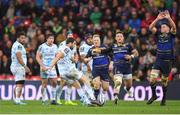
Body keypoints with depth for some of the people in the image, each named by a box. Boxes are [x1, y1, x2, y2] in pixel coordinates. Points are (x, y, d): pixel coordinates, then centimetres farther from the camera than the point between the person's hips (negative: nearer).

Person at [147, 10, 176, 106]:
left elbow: (174, 27, -22)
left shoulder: (171, 34, -2)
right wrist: (158, 19, -19)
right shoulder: (158, 34, 6)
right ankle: (154, 95, 9)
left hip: (167, 61, -2)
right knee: (152, 78, -11)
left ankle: (164, 98, 25)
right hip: (158, 59, 2)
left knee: (164, 81, 7)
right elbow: (151, 27, -8)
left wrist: (169, 18, -33)